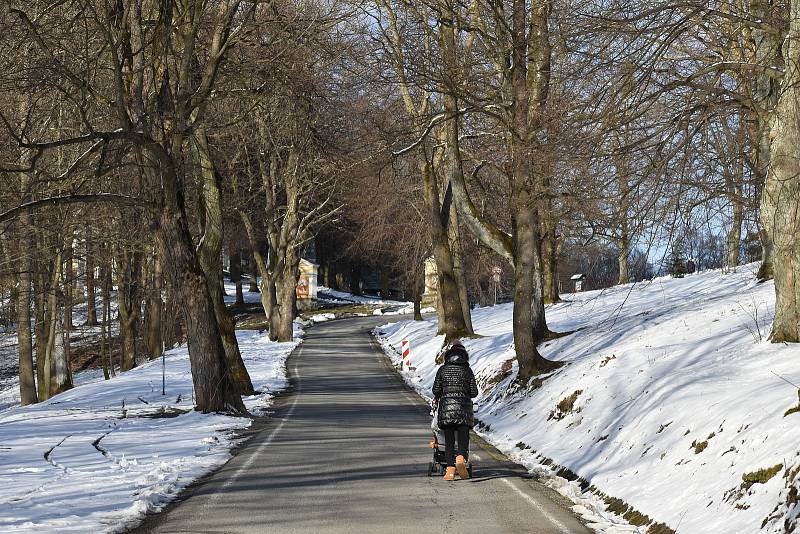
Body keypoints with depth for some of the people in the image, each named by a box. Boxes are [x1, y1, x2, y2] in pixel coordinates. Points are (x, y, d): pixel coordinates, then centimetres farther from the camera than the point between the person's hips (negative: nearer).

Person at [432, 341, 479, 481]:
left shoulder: (443, 369, 4)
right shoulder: (467, 370, 4)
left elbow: (436, 389, 1)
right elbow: (474, 392, 4)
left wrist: (436, 398, 23)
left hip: (446, 407, 1)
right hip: (464, 408, -1)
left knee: (449, 441, 6)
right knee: (463, 438, -1)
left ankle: (450, 469, -1)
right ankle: (461, 458, -29)